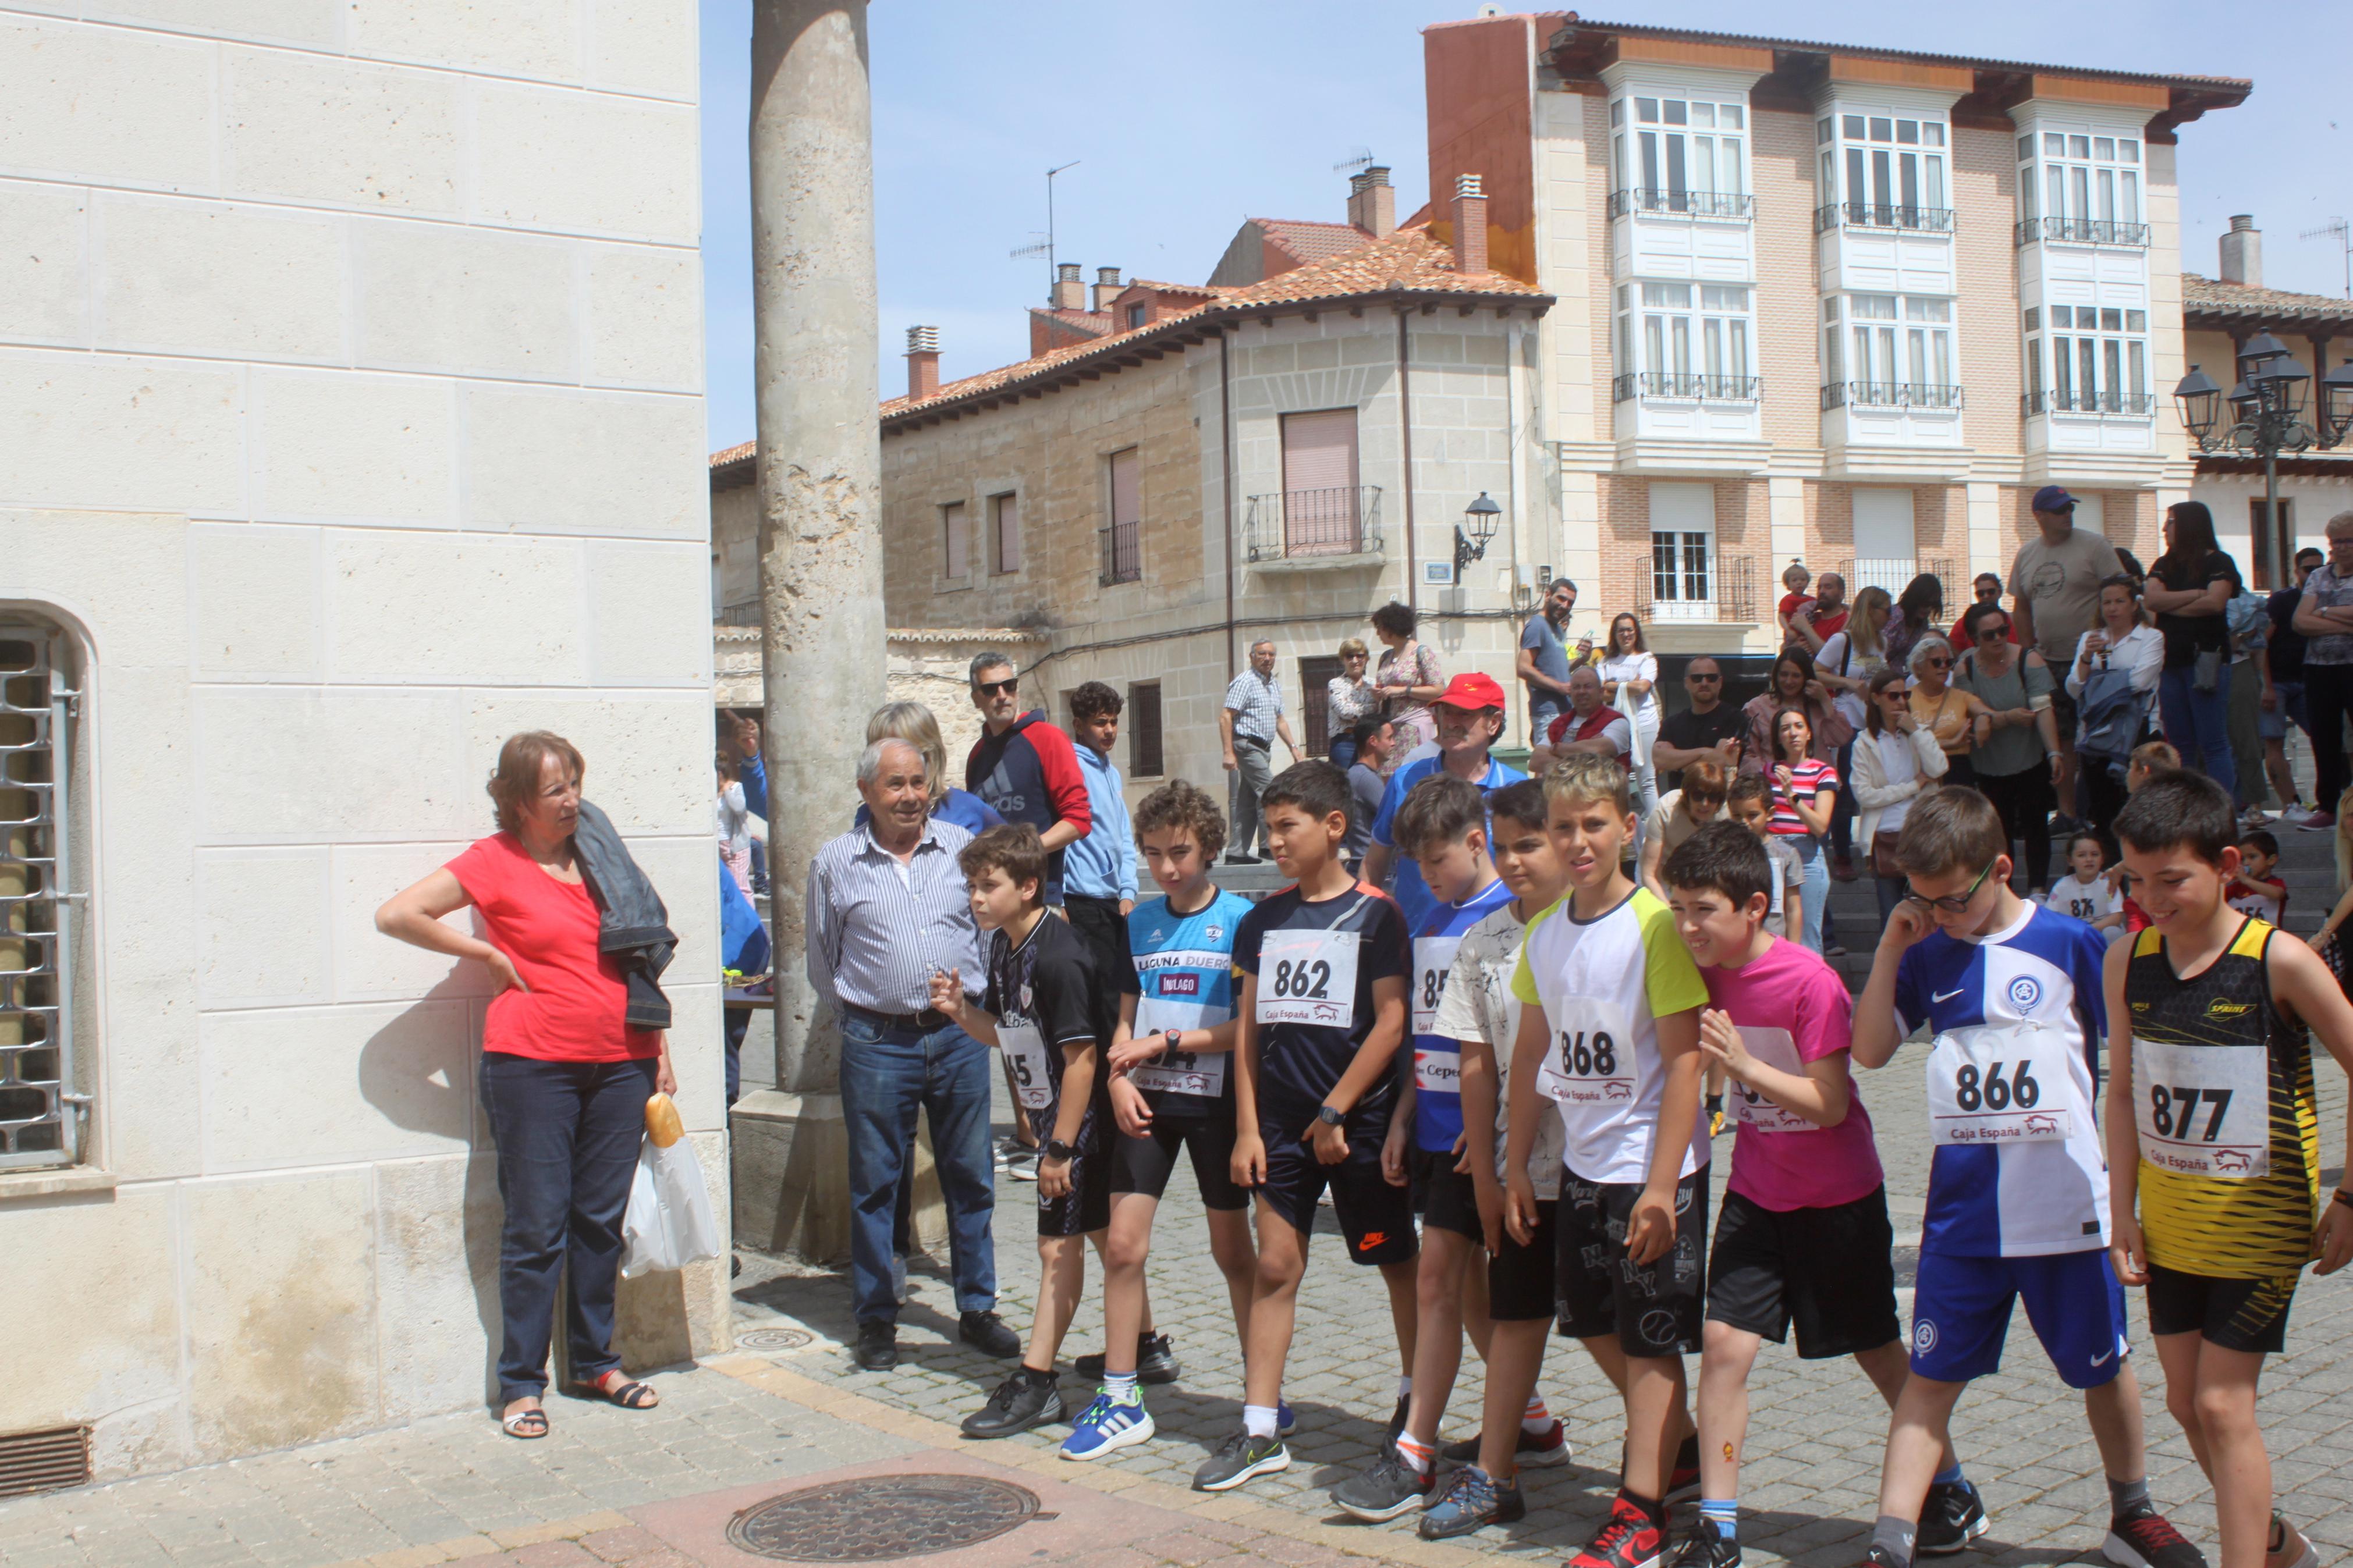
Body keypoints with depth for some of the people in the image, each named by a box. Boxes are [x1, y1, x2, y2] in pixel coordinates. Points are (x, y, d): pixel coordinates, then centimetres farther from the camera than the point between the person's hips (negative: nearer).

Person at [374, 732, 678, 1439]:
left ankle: (596, 1362, 24)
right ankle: (521, 1384, 8)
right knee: (537, 1225, -1)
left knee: (602, 1218, 11)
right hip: (533, 1062, -4)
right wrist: (489, 956, -5)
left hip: (620, 1061, 5)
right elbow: (395, 914, -8)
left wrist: (659, 1048, 14)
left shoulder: (601, 852, 12)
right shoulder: (495, 862, -2)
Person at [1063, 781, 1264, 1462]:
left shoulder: (1239, 920, -6)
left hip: (1215, 1100, -4)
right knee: (1122, 1244, -1)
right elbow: (1126, 1018, 12)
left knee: (1232, 1250, 6)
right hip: (1149, 1101, 4)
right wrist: (1120, 1081, -6)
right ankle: (1120, 1401, 9)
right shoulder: (1140, 922, 9)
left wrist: (1167, 1043, -15)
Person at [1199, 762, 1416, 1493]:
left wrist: (1335, 1112, -13)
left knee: (1398, 1265, 8)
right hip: (1282, 1123, 5)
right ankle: (1260, 1431, 8)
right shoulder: (1263, 920, 8)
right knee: (1274, 1267, 3)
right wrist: (1247, 1128, 3)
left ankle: (1416, 1406, 25)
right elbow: (1249, 1027, 10)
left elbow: (1392, 1023, -11)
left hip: (1358, 1123, -4)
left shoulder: (1373, 915, -7)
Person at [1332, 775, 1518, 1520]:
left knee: (1437, 1276, -8)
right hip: (1437, 1124, 8)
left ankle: (1415, 1453, -3)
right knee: (1469, 1284, 13)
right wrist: (1402, 1115, 13)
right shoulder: (1432, 920, 14)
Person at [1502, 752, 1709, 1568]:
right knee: (1598, 1327, 17)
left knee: (1651, 1340, 2)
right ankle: (1681, 1448, 39)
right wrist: (1516, 1164, 11)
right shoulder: (1544, 931, 4)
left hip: (1652, 1165, -7)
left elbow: (1684, 1059, -18)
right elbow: (1532, 1050, 12)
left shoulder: (1654, 924, -16)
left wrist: (1661, 1187, -20)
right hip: (1583, 1163, 7)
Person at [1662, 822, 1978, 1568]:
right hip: (1755, 1193, 4)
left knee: (1879, 1353, 11)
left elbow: (1830, 1103, -23)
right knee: (1723, 1344, -8)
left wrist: (1745, 1065, -33)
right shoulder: (1706, 972, -4)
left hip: (1838, 1199, -4)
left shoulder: (1810, 982, -22)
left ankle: (1954, 1491, 35)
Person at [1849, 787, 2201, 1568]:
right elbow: (1870, 1050, 2)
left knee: (2103, 1367, 15)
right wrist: (1890, 949, -6)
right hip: (1962, 1210, 2)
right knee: (1932, 1374, 2)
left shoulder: (2071, 944, -7)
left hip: (2067, 1205, -2)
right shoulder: (1928, 954, 2)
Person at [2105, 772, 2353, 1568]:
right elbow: (2124, 1091, 5)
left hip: (2260, 1224, -5)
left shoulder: (2280, 961, -16)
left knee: (2222, 1406, -6)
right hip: (2170, 1225, 5)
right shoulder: (2127, 962, -2)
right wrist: (2123, 1212, 2)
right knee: (2187, 1403, 14)